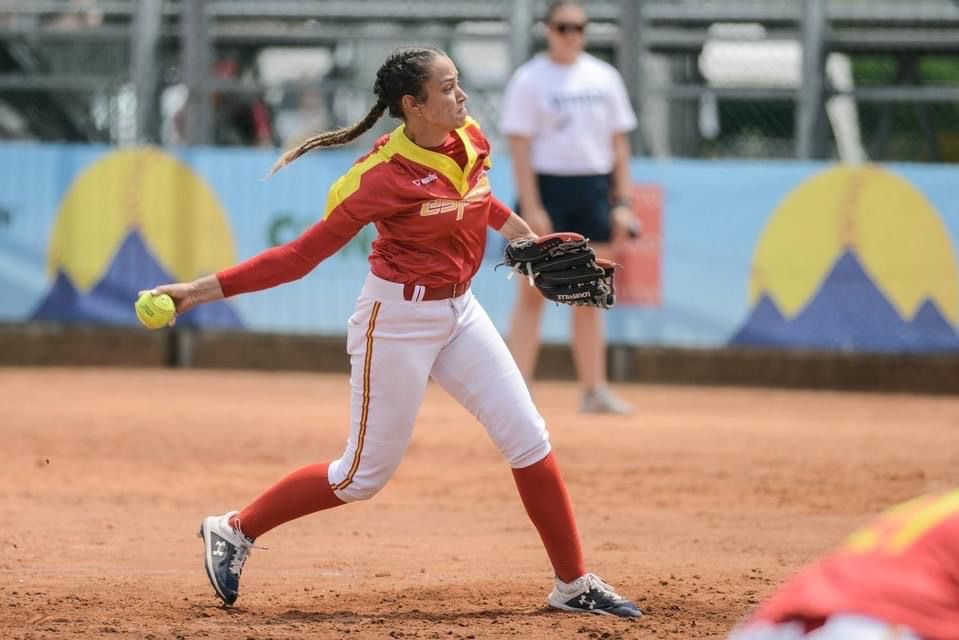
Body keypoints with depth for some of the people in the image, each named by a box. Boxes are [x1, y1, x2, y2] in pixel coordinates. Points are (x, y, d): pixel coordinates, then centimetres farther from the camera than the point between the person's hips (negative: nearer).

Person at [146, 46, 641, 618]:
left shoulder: (470, 141, -3)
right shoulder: (385, 178, -24)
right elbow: (303, 254, -22)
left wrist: (508, 223, 9)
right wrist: (208, 288, -27)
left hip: (459, 311, 7)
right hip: (398, 320, -7)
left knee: (529, 440, 4)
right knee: (365, 476, 1)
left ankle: (574, 585, 14)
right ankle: (235, 532, 19)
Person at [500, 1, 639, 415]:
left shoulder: (604, 78, 9)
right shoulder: (529, 81, -4)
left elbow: (618, 143, 11)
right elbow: (520, 147, -9)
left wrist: (623, 202, 4)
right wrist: (531, 207, -16)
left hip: (594, 191, 4)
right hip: (546, 186, -4)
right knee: (533, 295, -5)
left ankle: (594, 391, 10)